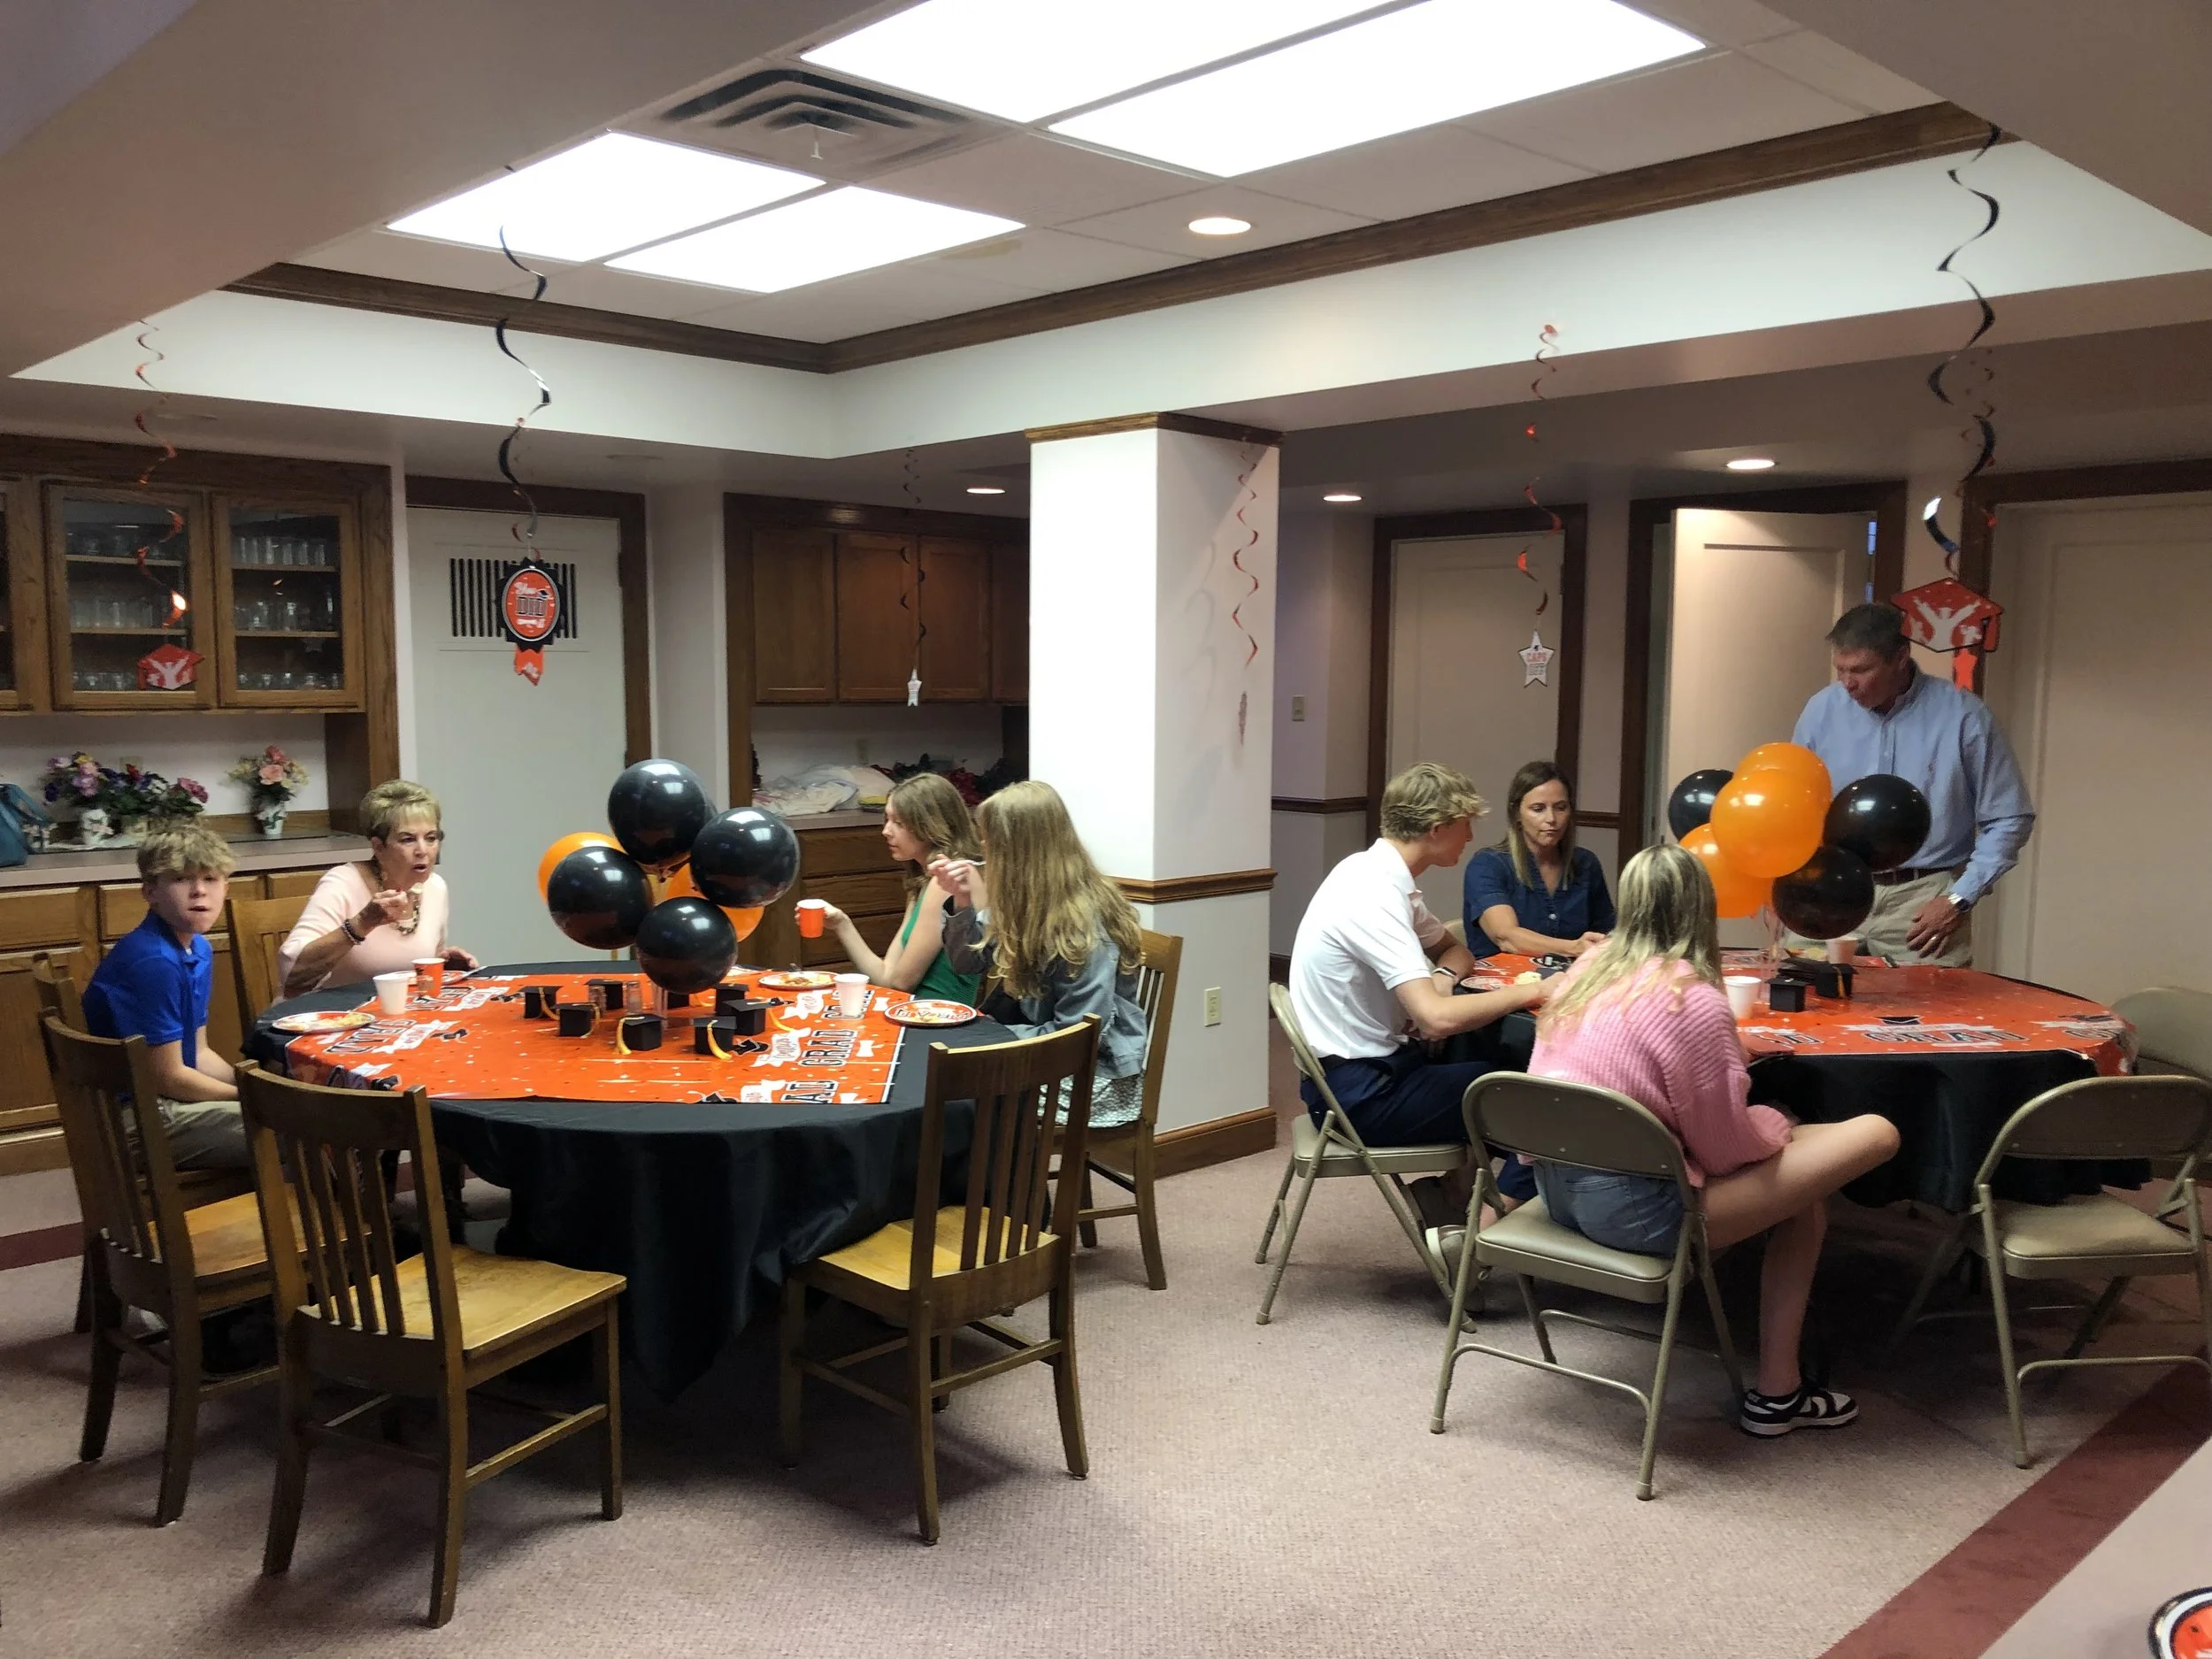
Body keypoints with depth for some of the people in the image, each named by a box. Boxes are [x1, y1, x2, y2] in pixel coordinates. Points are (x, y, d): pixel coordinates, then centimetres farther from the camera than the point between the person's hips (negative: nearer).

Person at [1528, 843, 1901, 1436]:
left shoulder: (1590, 966, 5)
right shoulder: (1695, 1002, -17)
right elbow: (1726, 1149, -12)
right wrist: (1777, 1125, 10)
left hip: (1557, 1183, 8)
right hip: (1627, 1206, -8)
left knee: (1799, 1186, 21)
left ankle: (1778, 1389, 24)